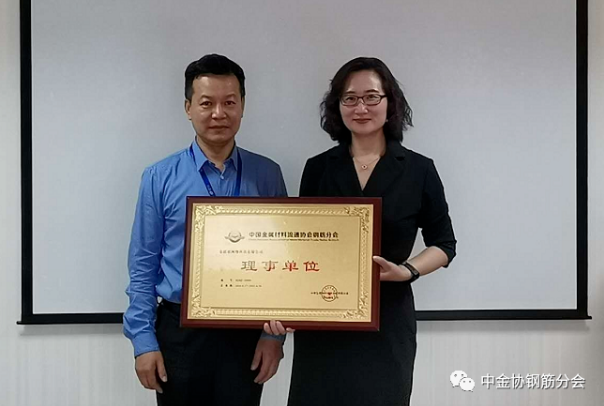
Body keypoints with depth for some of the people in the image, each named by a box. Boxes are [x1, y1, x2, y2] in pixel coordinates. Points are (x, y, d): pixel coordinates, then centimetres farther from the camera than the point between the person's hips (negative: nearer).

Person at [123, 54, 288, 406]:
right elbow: (143, 265, -1)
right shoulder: (160, 178, -3)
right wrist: (143, 340, -5)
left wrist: (275, 332, -3)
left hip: (246, 333, 1)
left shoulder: (267, 175, -1)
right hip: (179, 331, 0)